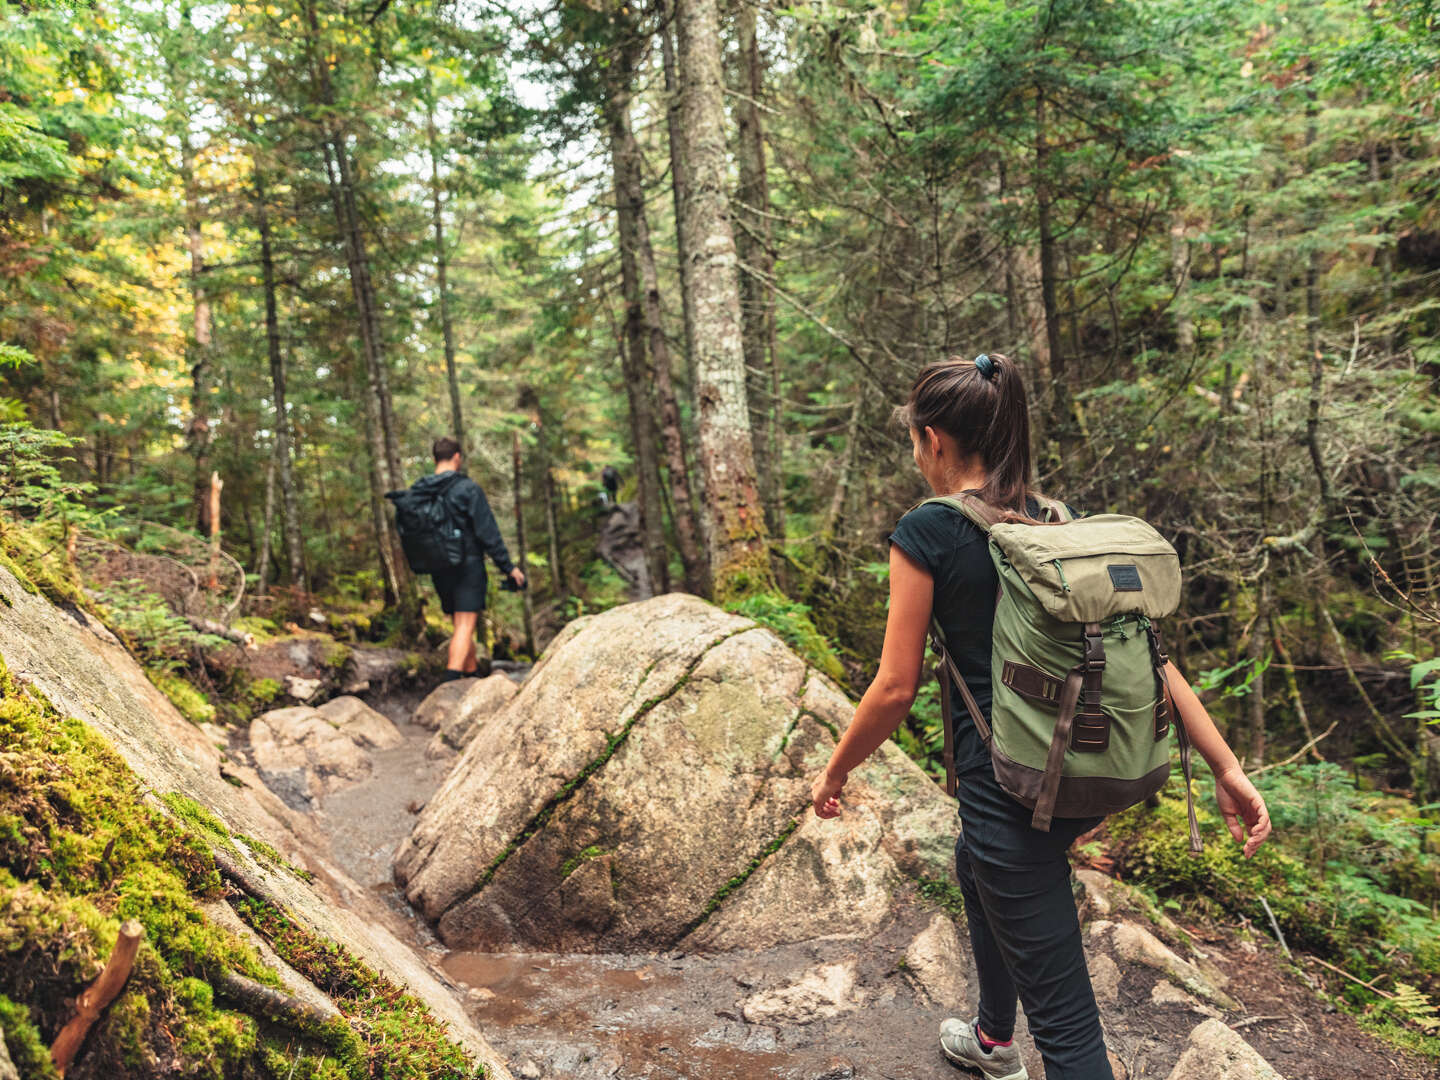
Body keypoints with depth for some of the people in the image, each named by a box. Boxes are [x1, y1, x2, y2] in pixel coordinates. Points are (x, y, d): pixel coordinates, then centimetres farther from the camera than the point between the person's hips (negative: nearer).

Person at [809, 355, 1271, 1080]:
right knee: (976, 867, 36)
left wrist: (834, 773, 3)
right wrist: (1226, 767, 4)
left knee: (1064, 1017, 2)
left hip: (1009, 787, -8)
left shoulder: (927, 534, -14)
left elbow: (896, 688, -13)